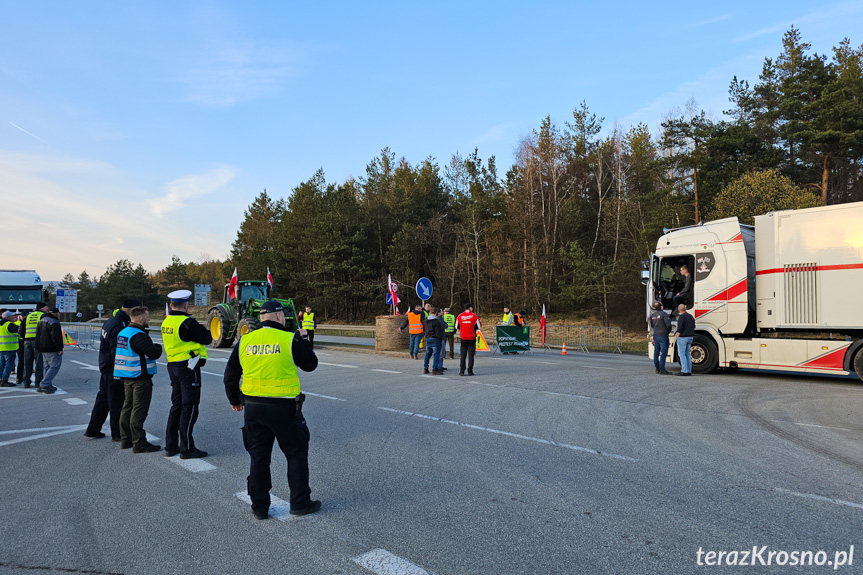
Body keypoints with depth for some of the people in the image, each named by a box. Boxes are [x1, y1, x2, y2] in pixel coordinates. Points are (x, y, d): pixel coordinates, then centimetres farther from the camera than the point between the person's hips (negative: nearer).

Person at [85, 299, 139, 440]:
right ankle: (117, 434, 8)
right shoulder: (119, 326, -22)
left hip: (105, 368, 10)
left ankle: (92, 430, 26)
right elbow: (117, 351, -26)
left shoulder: (110, 322, 11)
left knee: (103, 399, 18)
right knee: (117, 402, 0)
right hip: (114, 370, -10)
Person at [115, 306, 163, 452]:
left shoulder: (123, 332, 11)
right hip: (140, 377, -10)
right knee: (139, 410, -5)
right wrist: (158, 347, -1)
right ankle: (139, 443, -2)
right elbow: (154, 354, -23)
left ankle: (125, 439, 24)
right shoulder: (139, 336, -20)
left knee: (128, 407, 17)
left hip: (126, 377, 10)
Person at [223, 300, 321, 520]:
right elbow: (311, 364, 4)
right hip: (284, 408, -4)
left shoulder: (245, 341, 4)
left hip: (253, 407, 4)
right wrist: (304, 340, 18)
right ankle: (300, 503, 17)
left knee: (258, 456, 14)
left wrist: (234, 400, 25)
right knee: (296, 453, 11)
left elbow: (230, 375, 11)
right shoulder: (291, 340, -9)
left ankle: (259, 507, 20)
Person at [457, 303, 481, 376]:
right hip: (472, 338, -2)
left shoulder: (460, 316, 0)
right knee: (471, 355, 4)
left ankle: (461, 371, 4)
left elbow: (457, 327, 8)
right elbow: (478, 327, -1)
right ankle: (470, 371, 3)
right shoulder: (474, 316, -6)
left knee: (463, 355, 7)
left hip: (463, 338, 2)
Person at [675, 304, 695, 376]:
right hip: (690, 337, 8)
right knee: (687, 354, 12)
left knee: (682, 354, -5)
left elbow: (680, 327, -19)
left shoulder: (681, 317, -13)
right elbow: (693, 327, 19)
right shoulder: (691, 316, 14)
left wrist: (677, 336, -10)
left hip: (682, 338, -8)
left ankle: (684, 371, -10)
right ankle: (689, 371, 10)